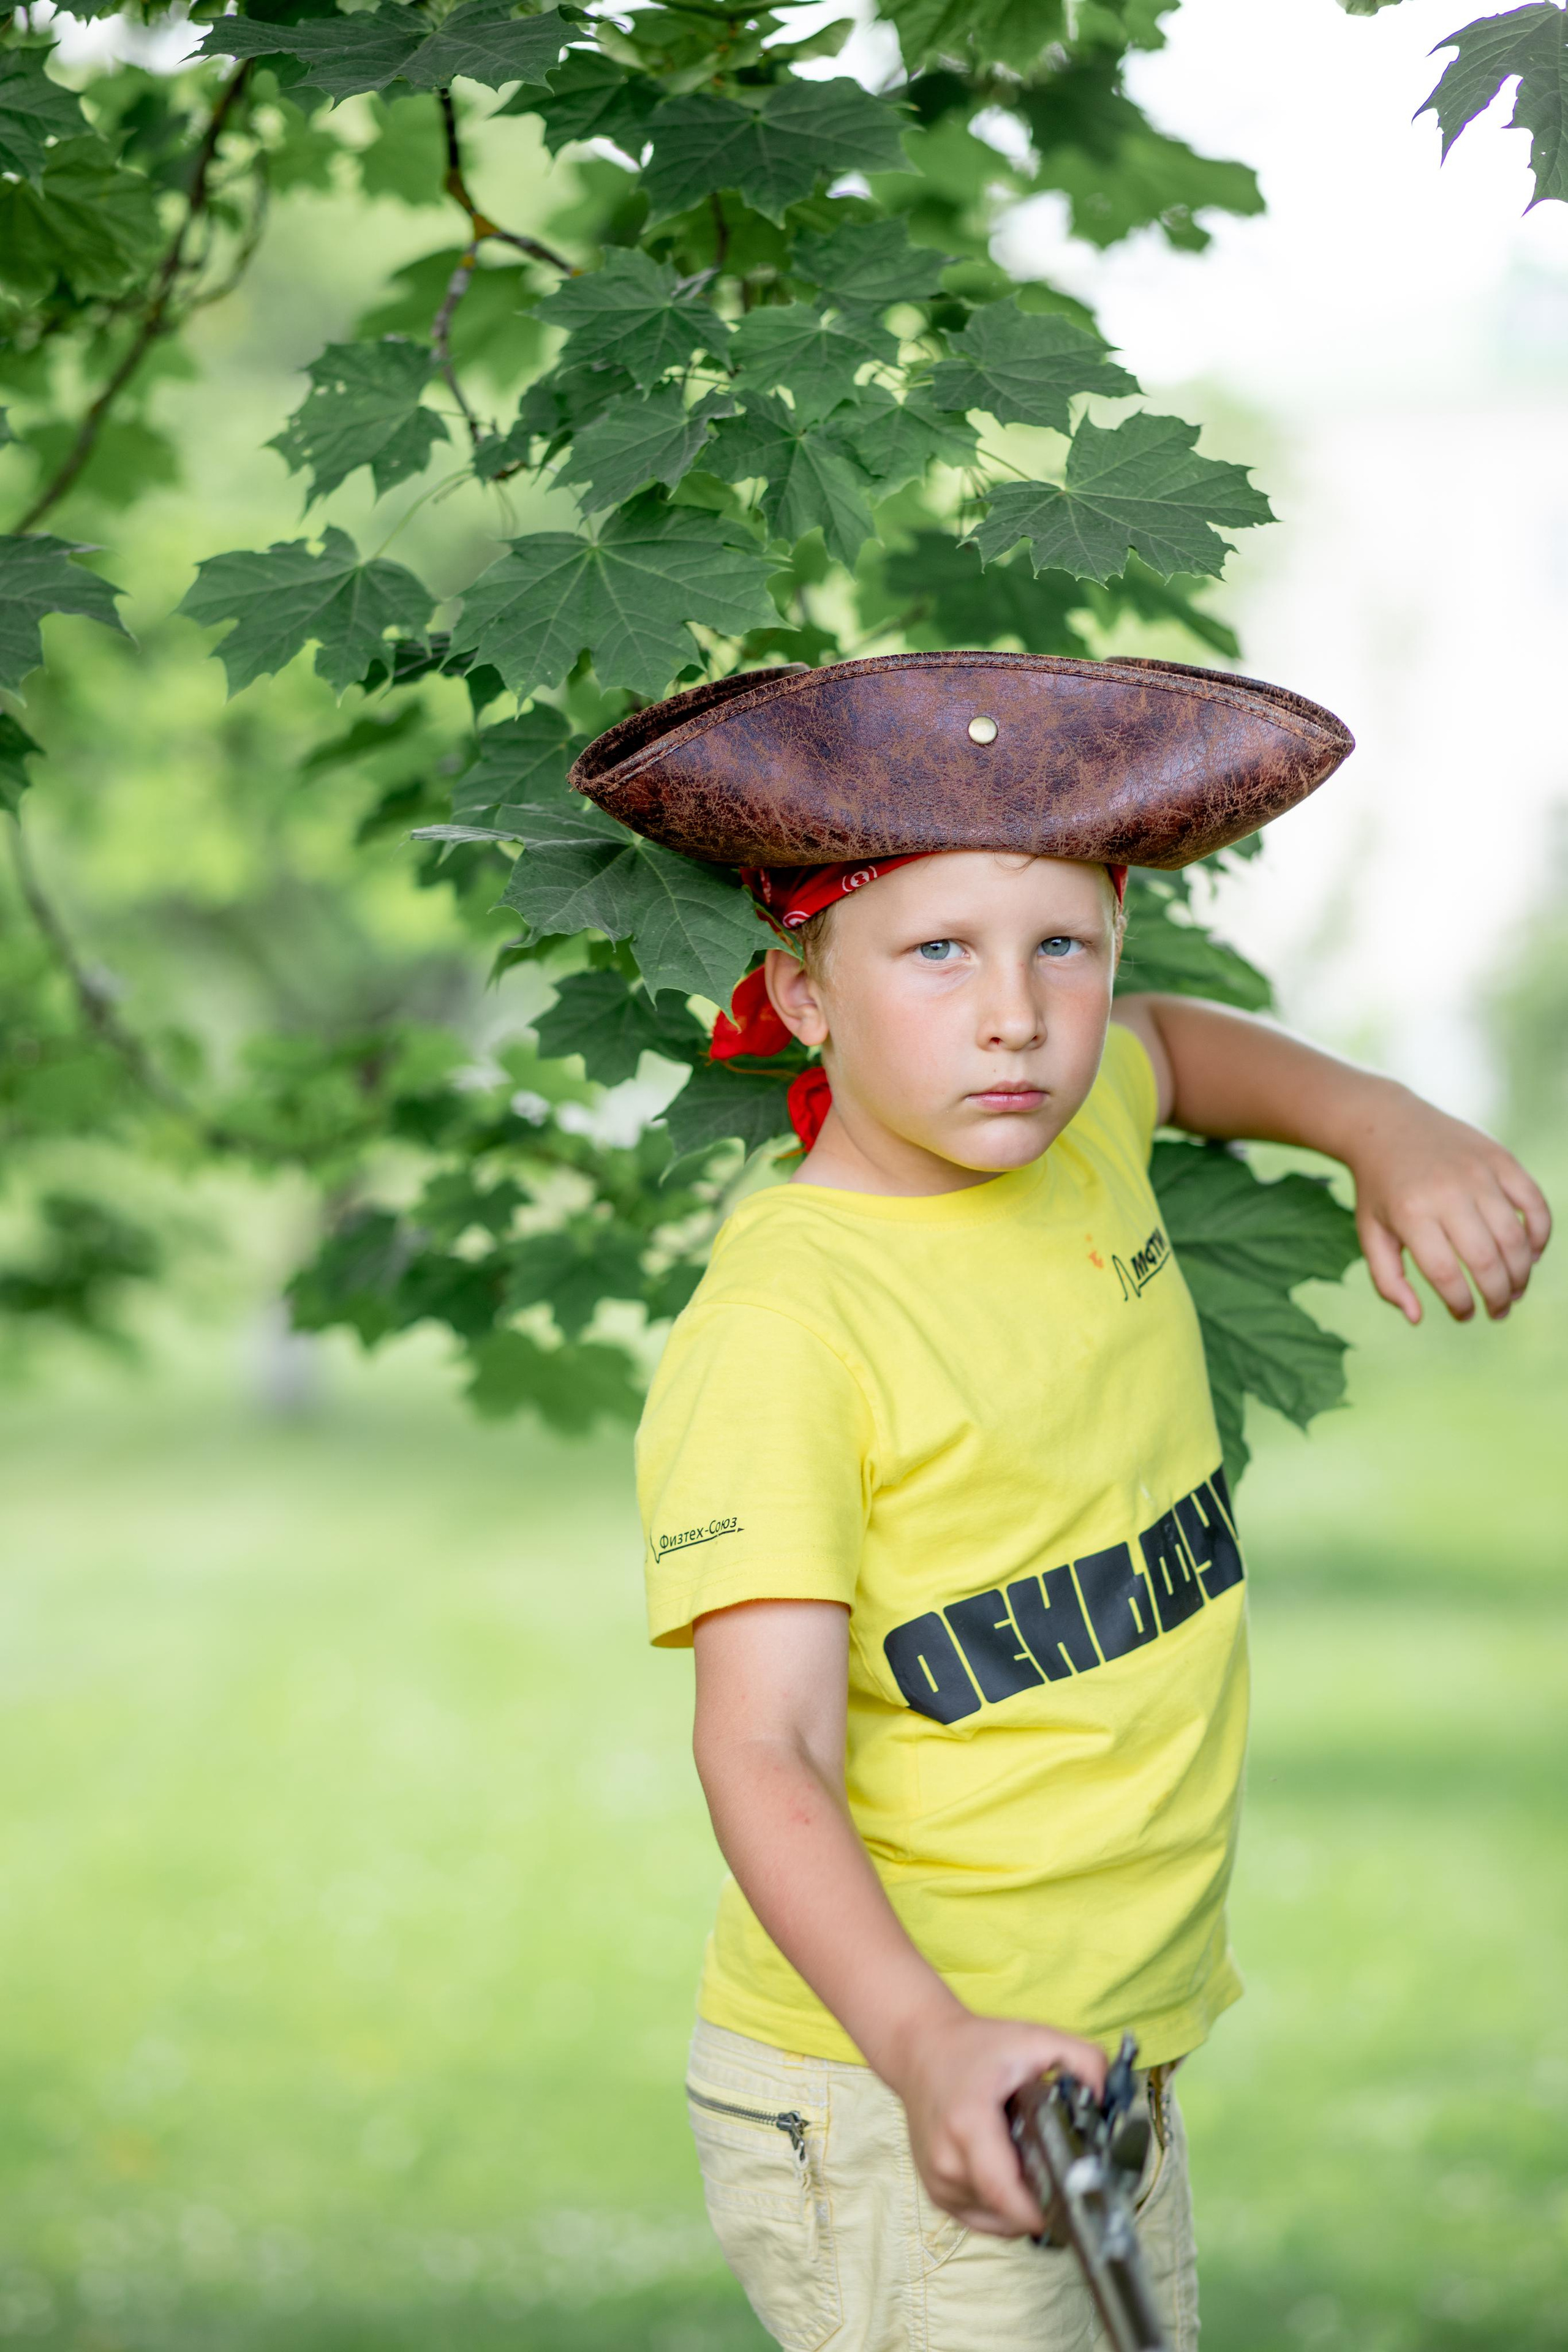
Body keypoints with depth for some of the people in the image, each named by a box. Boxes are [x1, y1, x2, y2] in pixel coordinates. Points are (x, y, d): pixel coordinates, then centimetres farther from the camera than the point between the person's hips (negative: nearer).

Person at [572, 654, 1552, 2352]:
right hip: (885, 2102, -8)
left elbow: (1164, 1043, 27)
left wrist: (1391, 1129, 10)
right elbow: (765, 1752, -27)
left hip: (1101, 2064, 8)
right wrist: (928, 2043, -43)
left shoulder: (1060, 1129, 2)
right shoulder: (776, 1327, -21)